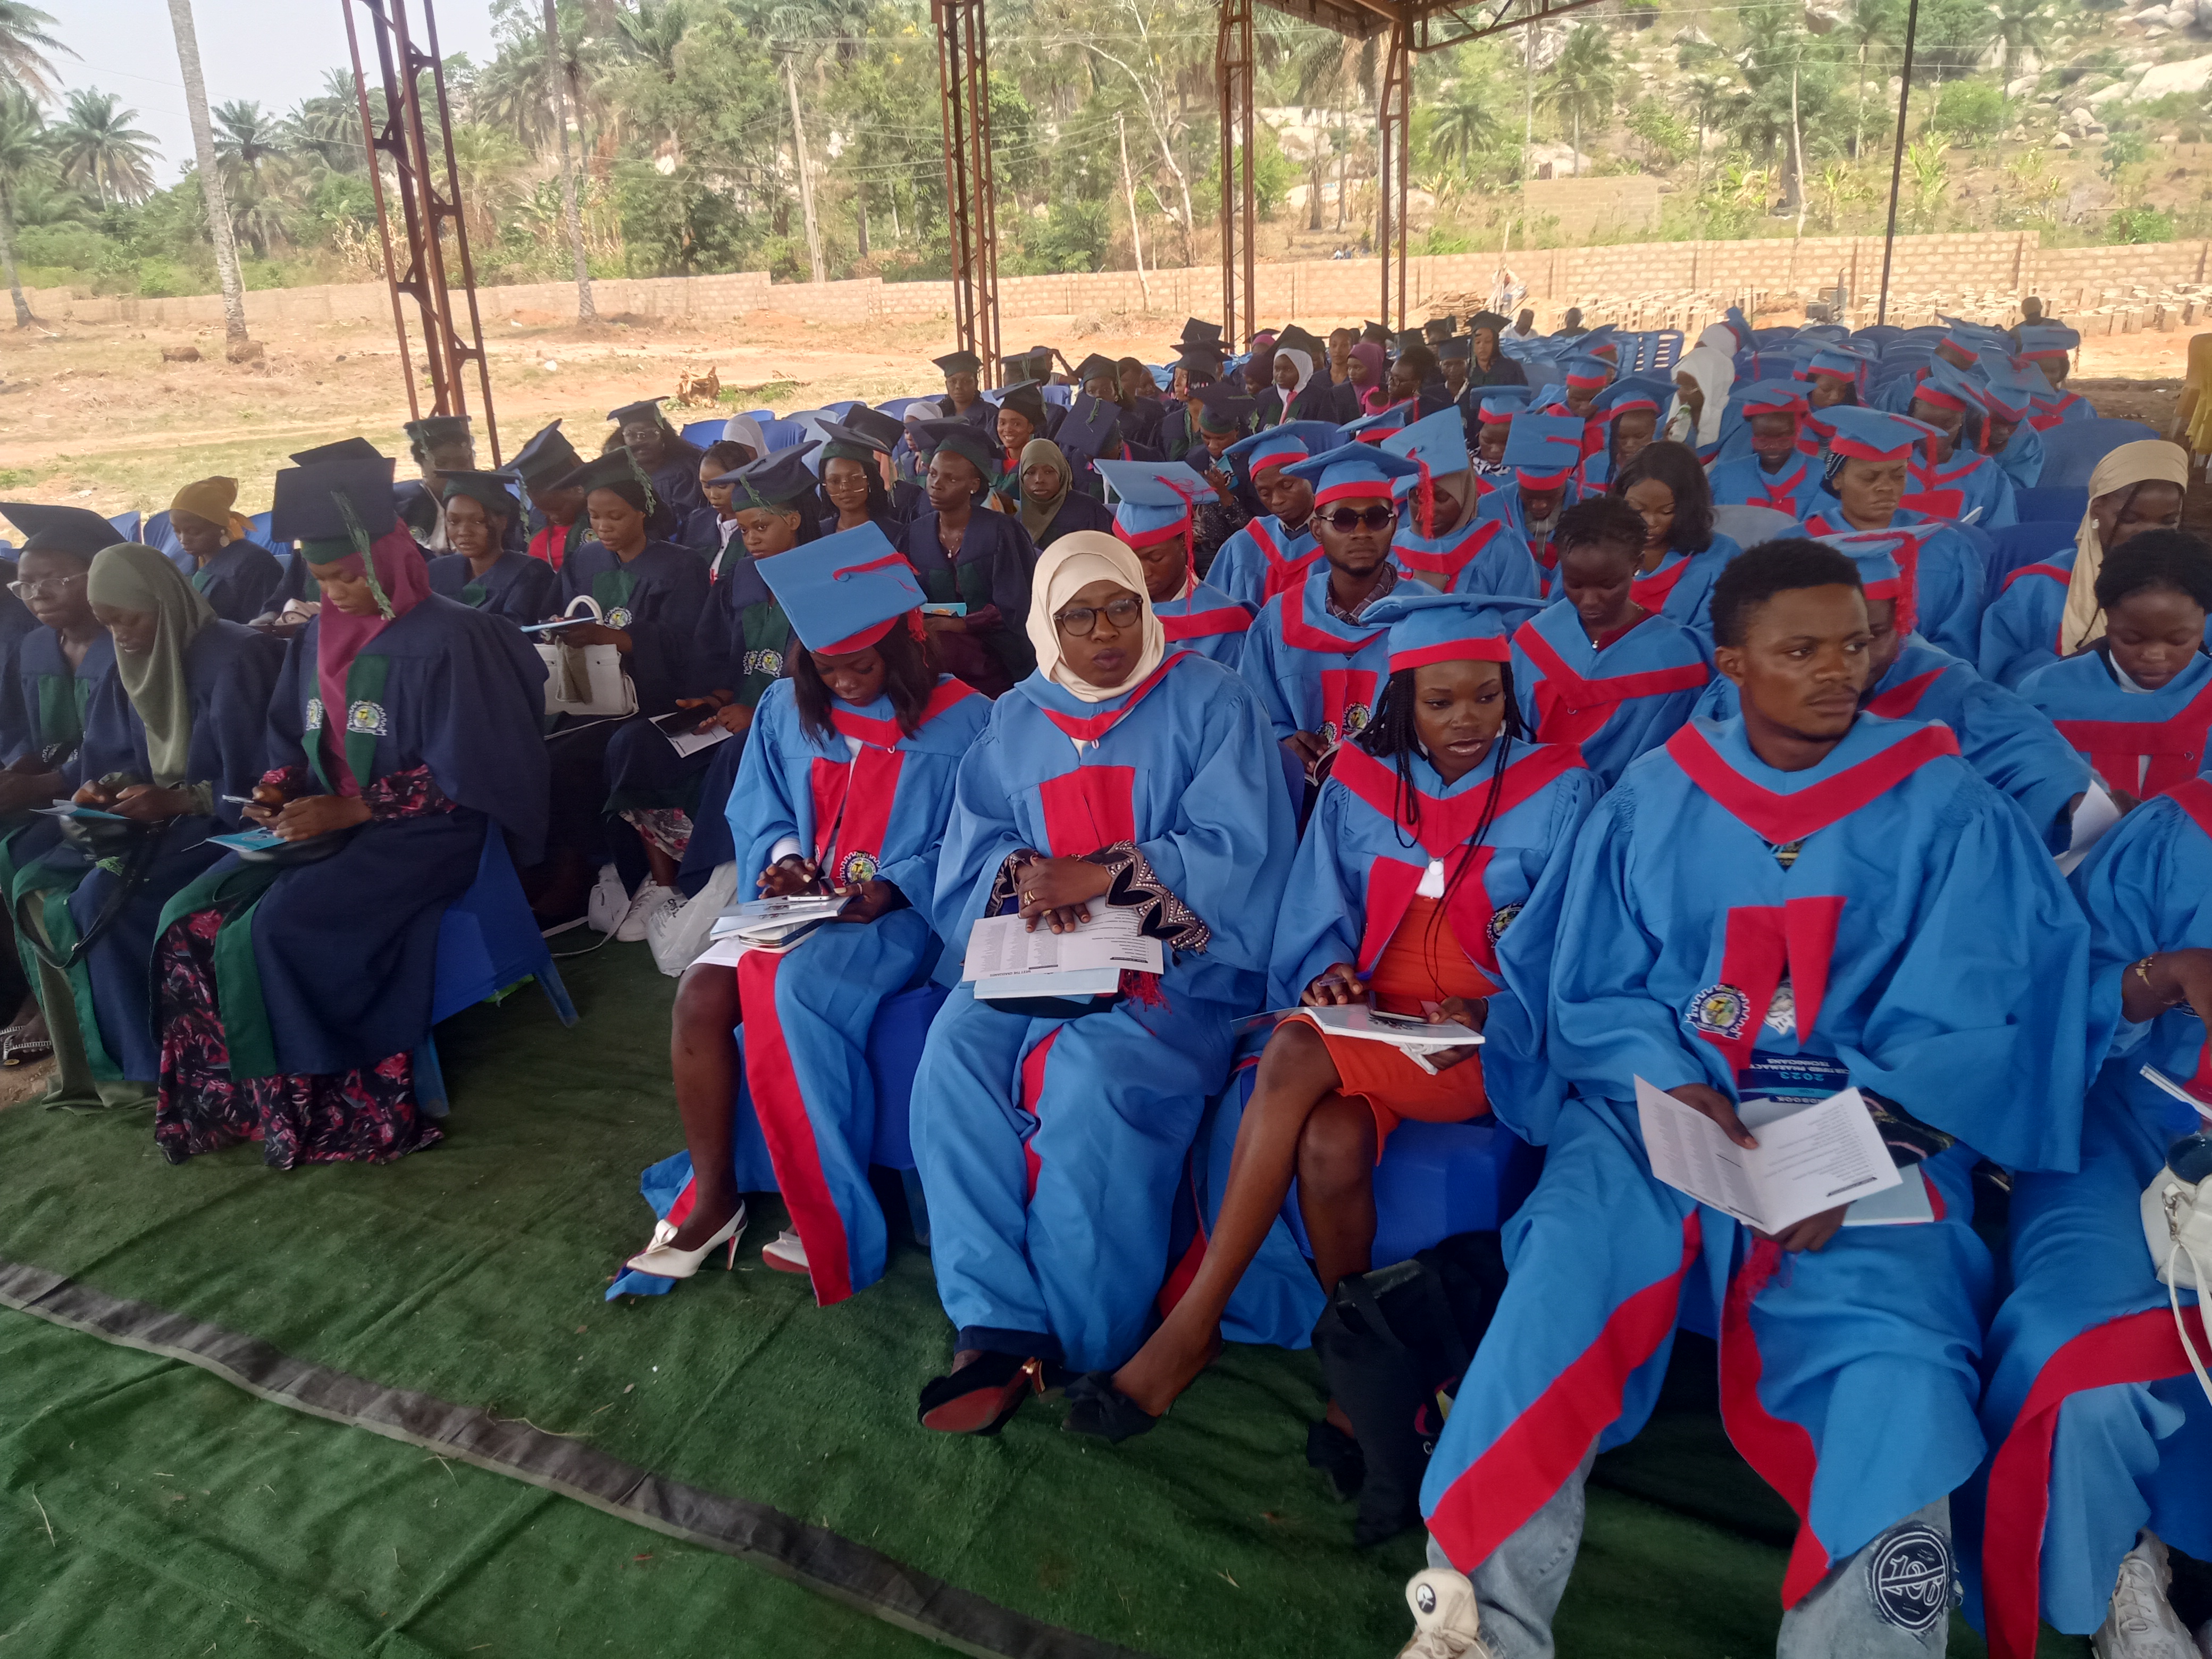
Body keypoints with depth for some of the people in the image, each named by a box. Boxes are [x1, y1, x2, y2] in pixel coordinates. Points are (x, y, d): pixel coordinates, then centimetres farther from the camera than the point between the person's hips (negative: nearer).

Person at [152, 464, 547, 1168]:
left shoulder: (446, 641, -12)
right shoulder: (319, 638, 10)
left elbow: (463, 776, -15)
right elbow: (294, 740, 19)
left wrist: (352, 809, -20)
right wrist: (278, 789, -4)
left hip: (421, 836, -7)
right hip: (325, 823, 7)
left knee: (273, 934, -26)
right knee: (189, 919, -11)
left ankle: (322, 1108, -9)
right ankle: (242, 1096, -1)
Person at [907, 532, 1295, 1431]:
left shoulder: (1209, 701, 2)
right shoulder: (1014, 723, 16)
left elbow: (1238, 853, -8)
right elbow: (968, 858, 12)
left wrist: (1103, 876, -16)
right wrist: (1021, 875, -11)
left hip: (1178, 961, -4)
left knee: (1092, 1076, -32)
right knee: (955, 1055, -25)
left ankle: (1075, 1341, -15)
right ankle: (998, 1324, -21)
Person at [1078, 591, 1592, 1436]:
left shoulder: (1555, 790, -1)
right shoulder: (1359, 782, 7)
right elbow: (1318, 920, 8)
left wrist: (1487, 1016, -22)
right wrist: (1329, 975, -15)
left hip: (1490, 1041, -3)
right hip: (1373, 1022, 3)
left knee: (1294, 1055, -30)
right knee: (1332, 1144, -31)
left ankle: (1193, 1325, -19)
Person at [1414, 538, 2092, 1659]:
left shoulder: (1945, 808, 6)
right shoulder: (1654, 799, 9)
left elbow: (1966, 1017, -1)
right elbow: (1592, 988, 8)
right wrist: (1675, 1085, -12)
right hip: (1657, 1106, 0)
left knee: (1897, 1368, -30)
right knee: (1564, 1285, -29)